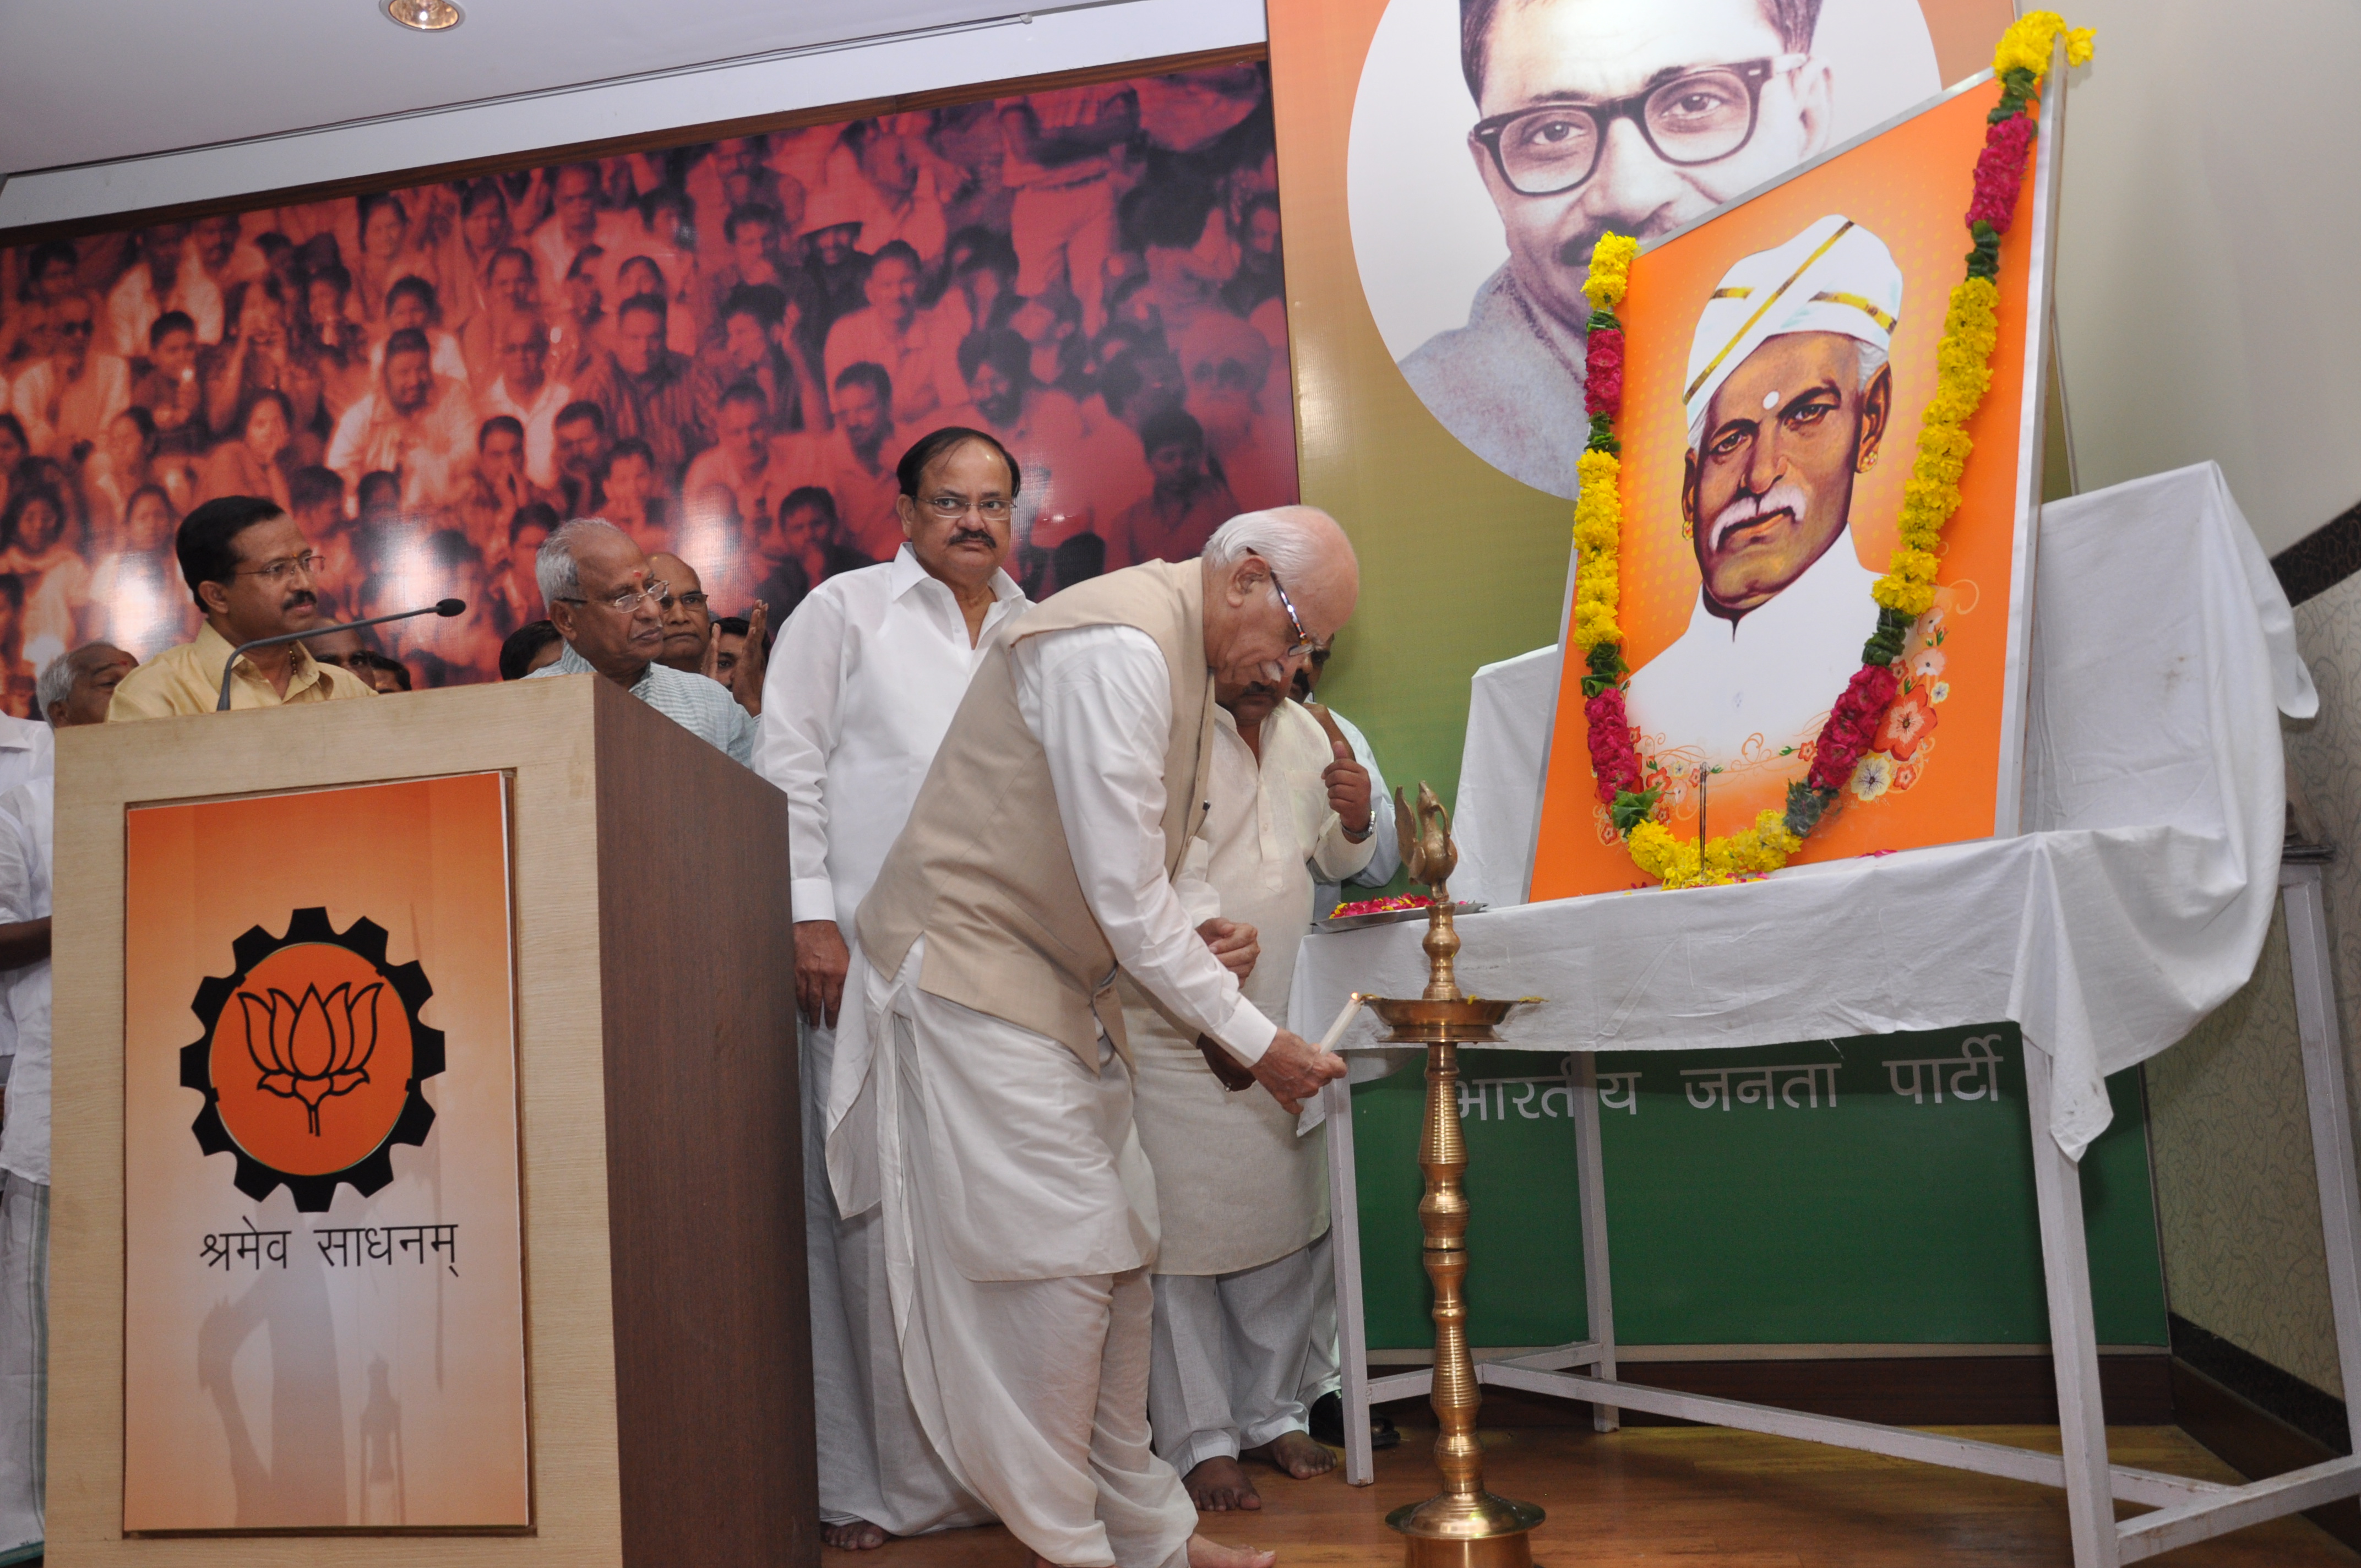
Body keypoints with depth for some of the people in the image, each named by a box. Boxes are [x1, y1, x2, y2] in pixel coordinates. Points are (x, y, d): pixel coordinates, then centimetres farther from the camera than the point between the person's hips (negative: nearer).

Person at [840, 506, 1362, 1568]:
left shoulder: (1182, 654, 12)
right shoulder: (1116, 649, -21)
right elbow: (1123, 894, -23)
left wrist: (1185, 940, 1)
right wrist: (1255, 1041, -15)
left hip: (1056, 983, 10)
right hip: (972, 973, -10)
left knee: (1118, 1259, 11)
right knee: (1057, 1261, -7)